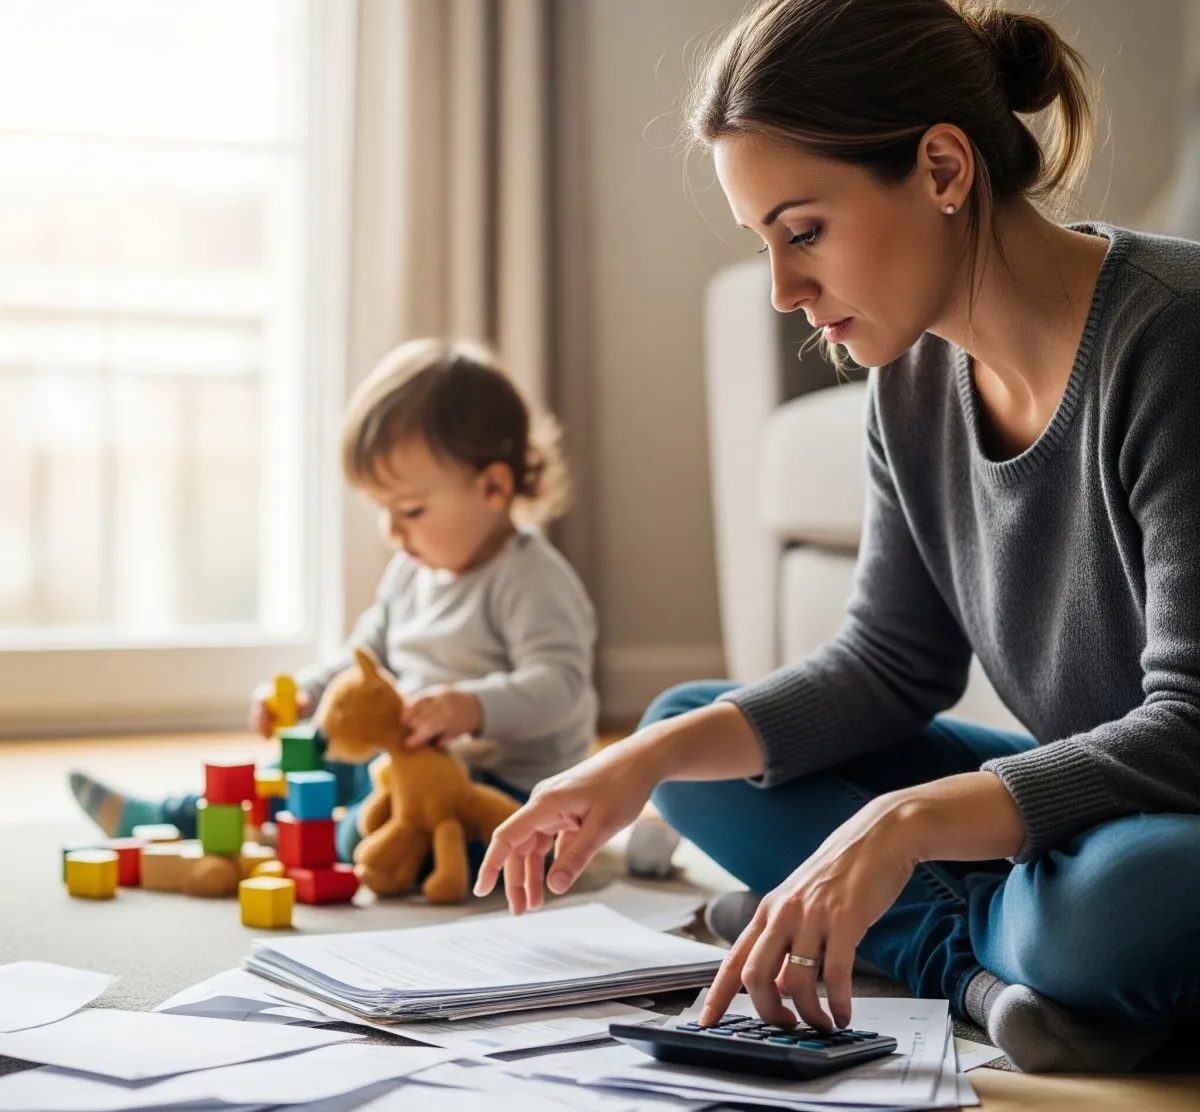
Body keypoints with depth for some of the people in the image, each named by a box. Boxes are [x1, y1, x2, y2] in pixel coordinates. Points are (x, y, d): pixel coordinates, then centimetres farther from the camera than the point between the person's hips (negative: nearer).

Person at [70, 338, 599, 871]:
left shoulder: (533, 581, -17)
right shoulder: (410, 570, 11)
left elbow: (559, 683, -28)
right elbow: (366, 656, 22)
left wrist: (474, 707, -44)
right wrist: (306, 691, 3)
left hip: (506, 781, -9)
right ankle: (168, 820, 23)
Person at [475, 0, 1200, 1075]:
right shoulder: (914, 380, -1)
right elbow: (891, 664, 6)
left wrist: (905, 823, -36)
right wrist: (652, 758, -7)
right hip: (1098, 816, 8)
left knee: (1114, 901, -43)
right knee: (686, 725, 5)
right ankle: (1015, 968, -10)